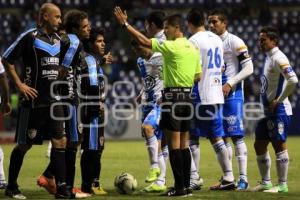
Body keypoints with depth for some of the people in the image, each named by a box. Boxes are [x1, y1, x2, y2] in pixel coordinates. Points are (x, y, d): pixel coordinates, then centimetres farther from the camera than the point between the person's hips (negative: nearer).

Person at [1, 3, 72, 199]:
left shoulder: (57, 39, 12)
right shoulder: (30, 37, -10)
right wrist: (20, 84, -12)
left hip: (53, 100, 7)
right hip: (34, 100, -6)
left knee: (60, 142, -1)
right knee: (24, 145, 1)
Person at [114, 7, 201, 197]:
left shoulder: (172, 47, -12)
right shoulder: (192, 48, 12)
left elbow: (145, 41, -14)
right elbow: (198, 75, 15)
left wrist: (125, 24, -8)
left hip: (173, 97, -8)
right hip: (187, 97, 8)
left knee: (174, 144, -5)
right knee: (184, 144, 10)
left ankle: (180, 187, -7)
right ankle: (186, 186, 10)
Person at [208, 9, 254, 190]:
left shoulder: (234, 42, -8)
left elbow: (249, 68, -12)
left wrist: (230, 84, -17)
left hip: (232, 95, -7)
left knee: (237, 136, -9)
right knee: (223, 137, 8)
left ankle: (243, 178, -7)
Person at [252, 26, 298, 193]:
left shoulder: (278, 58, -16)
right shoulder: (268, 58, 15)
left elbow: (293, 81, -27)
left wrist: (279, 100, -20)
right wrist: (269, 103, 13)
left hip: (279, 111, -10)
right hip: (269, 111, 10)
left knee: (279, 145, -5)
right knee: (259, 145, 12)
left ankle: (282, 185, 0)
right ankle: (266, 183, 21)